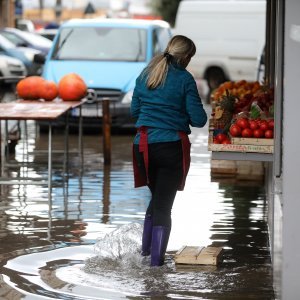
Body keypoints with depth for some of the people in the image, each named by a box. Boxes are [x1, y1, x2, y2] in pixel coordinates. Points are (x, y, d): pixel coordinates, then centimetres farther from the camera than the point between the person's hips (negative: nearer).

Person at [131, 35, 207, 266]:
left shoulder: (145, 75, 8)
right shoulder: (184, 79, -7)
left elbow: (134, 110, 16)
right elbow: (198, 119, -7)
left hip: (143, 146, 5)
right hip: (172, 147, -4)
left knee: (157, 197, 23)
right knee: (164, 204, 2)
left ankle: (146, 248, 23)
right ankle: (157, 258, 0)